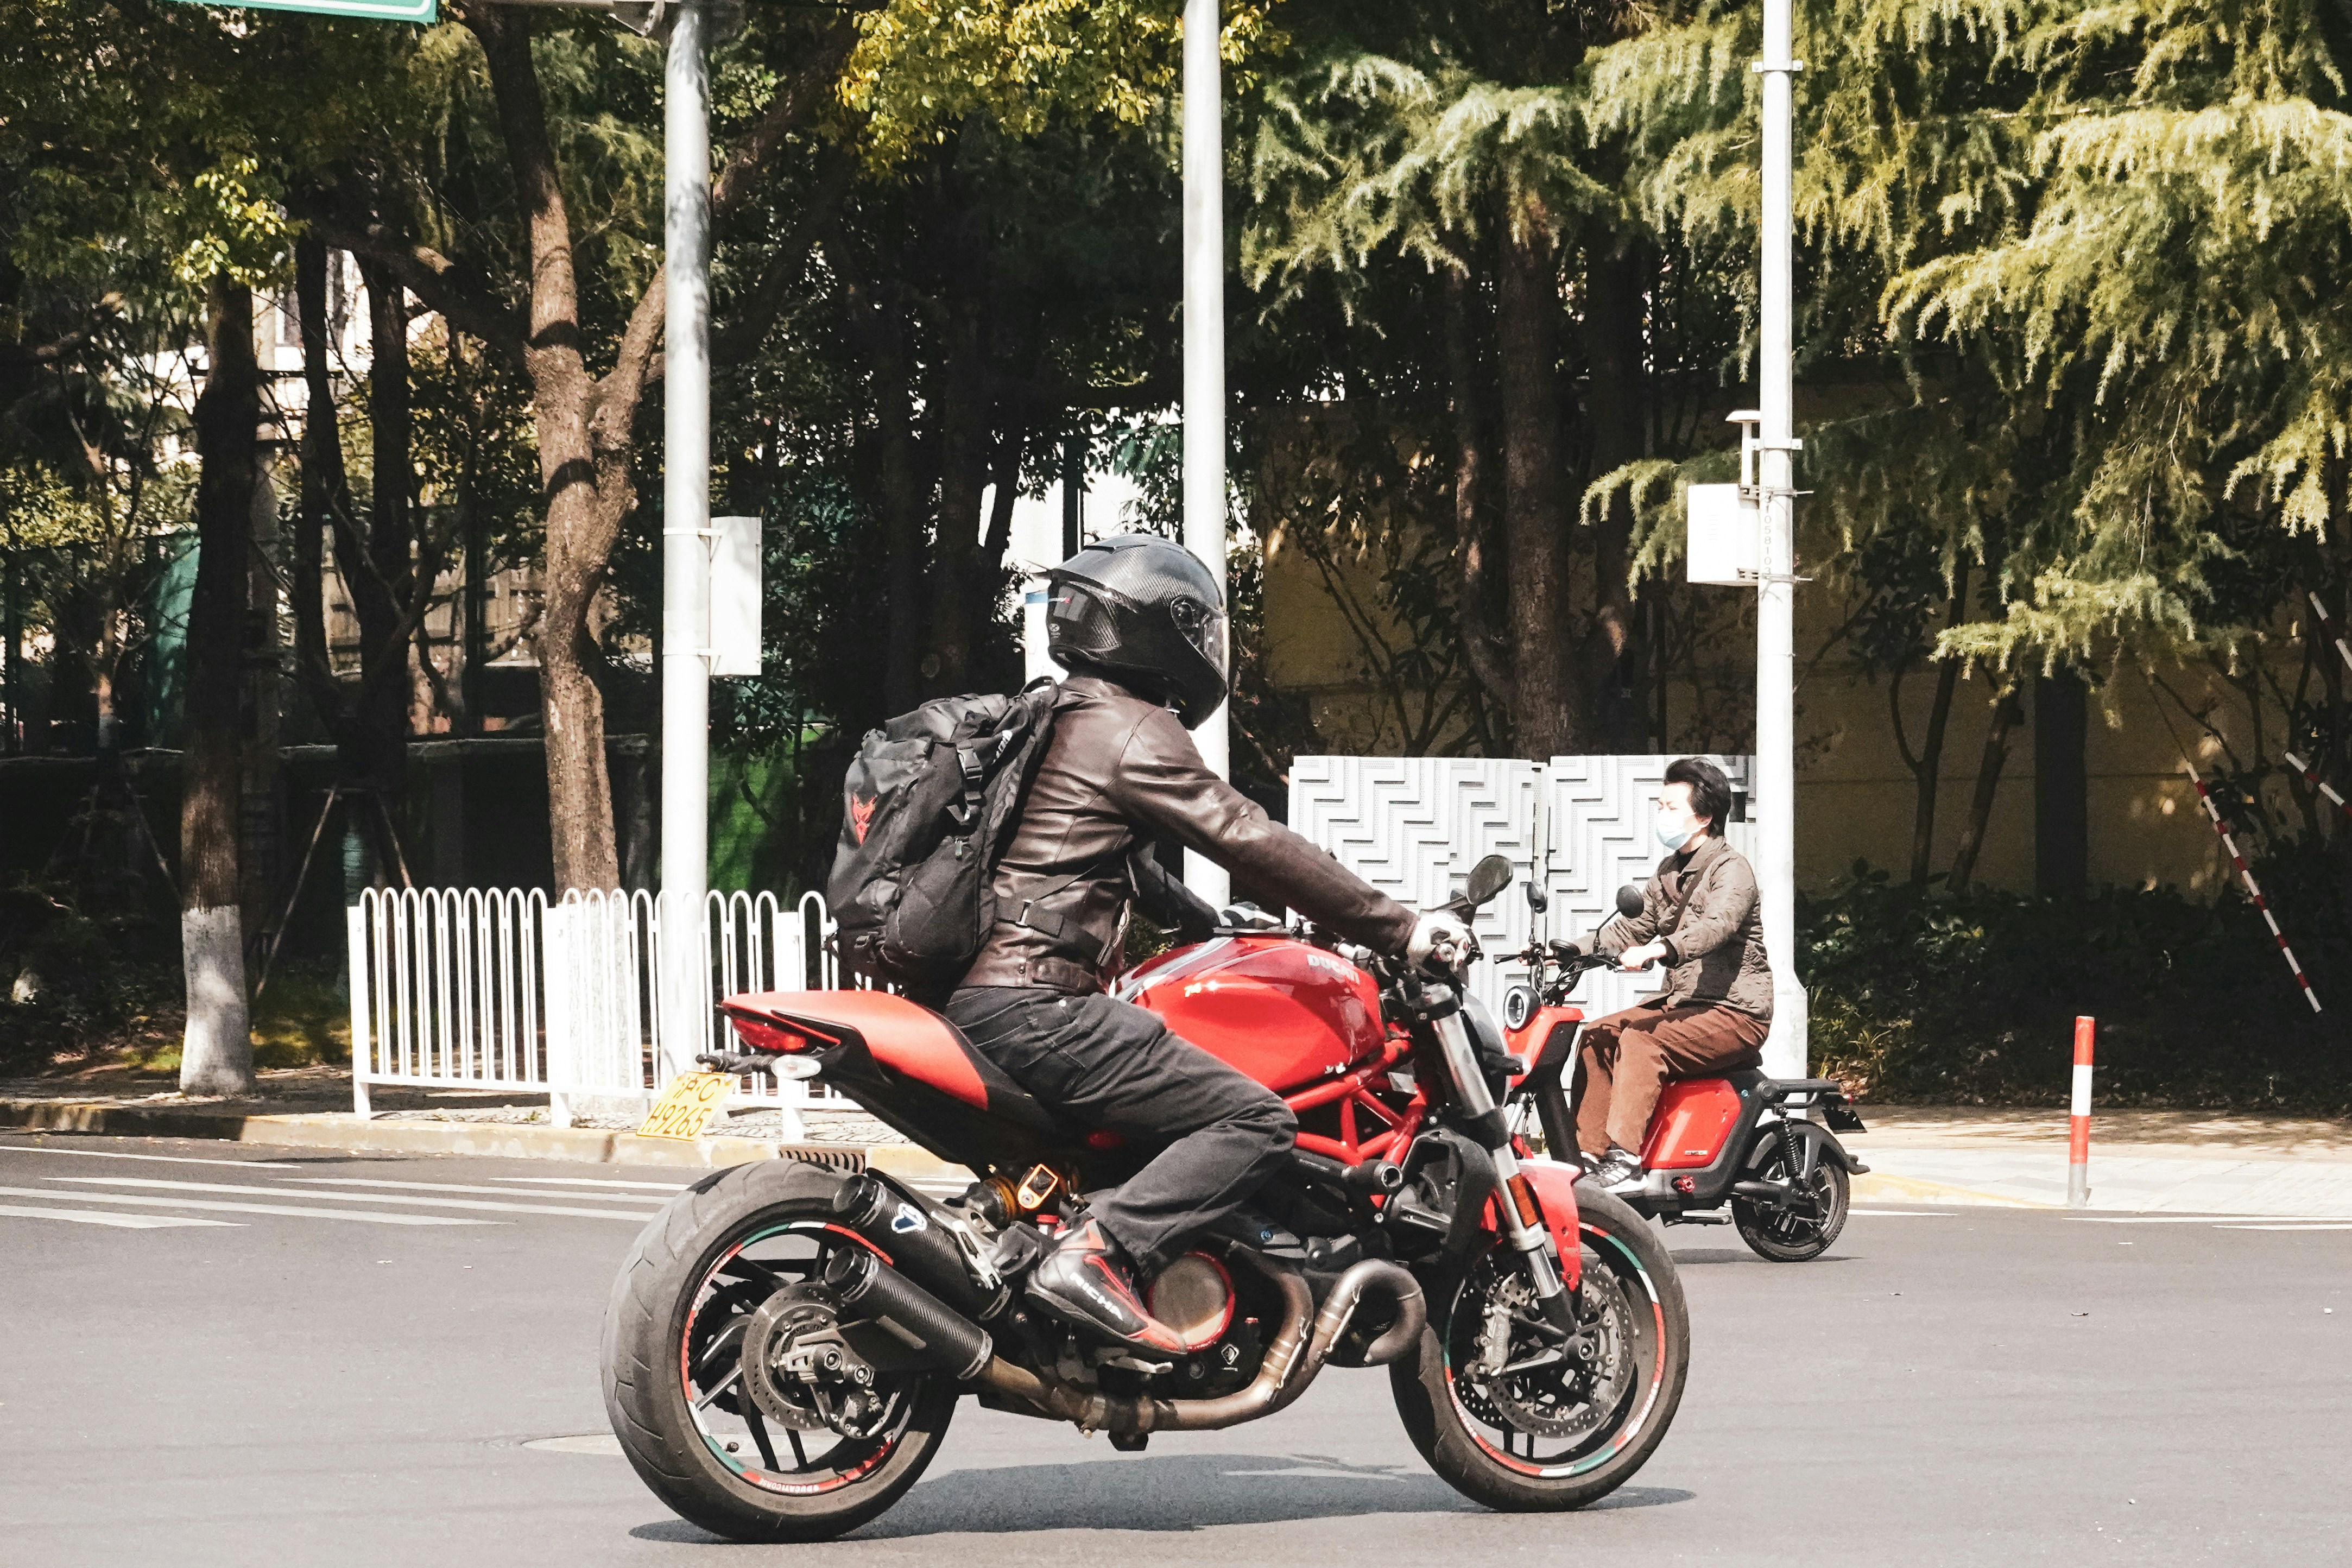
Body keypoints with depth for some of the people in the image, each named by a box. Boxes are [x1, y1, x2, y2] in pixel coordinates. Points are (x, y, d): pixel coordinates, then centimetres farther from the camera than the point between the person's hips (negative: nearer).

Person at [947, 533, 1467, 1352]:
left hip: (973, 995, 10)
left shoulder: (1055, 722, 23)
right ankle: (1097, 1254, -28)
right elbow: (1251, 842, -12)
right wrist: (1400, 929, -9)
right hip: (1035, 1004, -10)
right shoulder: (1131, 729, -7)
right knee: (1255, 1120, -15)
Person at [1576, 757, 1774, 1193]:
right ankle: (1586, 1155, -5)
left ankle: (1625, 1159, -36)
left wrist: (1656, 950, -48)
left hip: (1734, 1013, -9)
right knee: (1598, 1036, -3)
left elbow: (1715, 926, -31)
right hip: (1681, 1003, 9)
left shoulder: (1731, 869, -12)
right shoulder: (1670, 872, 18)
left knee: (1641, 1041, -29)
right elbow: (1634, 926, 18)